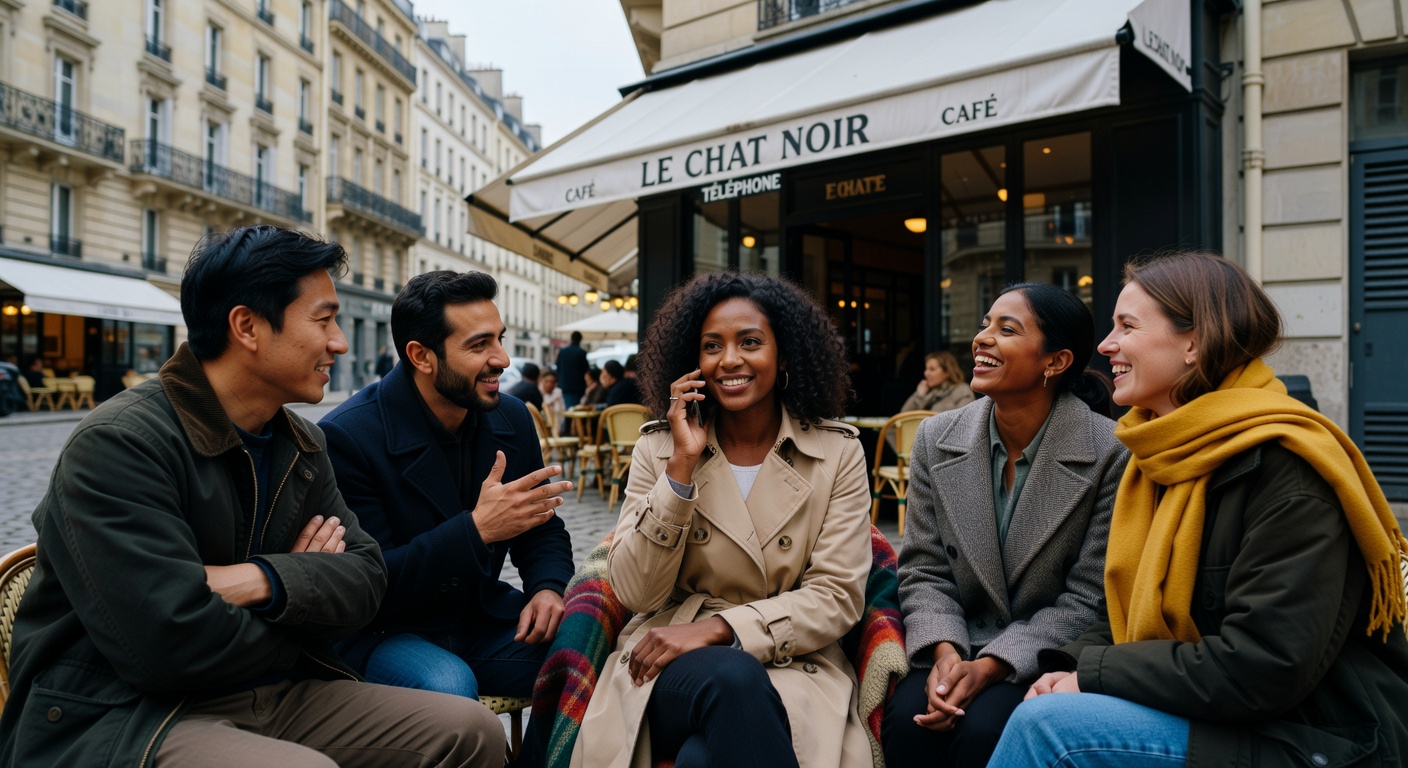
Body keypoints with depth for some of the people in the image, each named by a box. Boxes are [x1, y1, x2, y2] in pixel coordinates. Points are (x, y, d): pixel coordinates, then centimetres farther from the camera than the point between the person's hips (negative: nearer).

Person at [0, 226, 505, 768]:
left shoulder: (301, 443, 9)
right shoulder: (117, 443, -16)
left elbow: (366, 576, 3)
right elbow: (171, 645, -25)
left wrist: (263, 581, -18)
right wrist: (304, 584, -6)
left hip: (278, 694, 7)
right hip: (123, 717, -7)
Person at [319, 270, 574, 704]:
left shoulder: (511, 418, 1)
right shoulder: (347, 436, -18)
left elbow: (541, 529, 12)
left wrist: (547, 587, -11)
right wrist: (477, 529, -32)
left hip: (481, 620, 6)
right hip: (383, 632, -5)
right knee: (446, 685, -36)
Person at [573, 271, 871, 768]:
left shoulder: (837, 453, 1)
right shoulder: (658, 448, 3)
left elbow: (837, 597, -4)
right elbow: (636, 593, -5)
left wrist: (718, 628, -17)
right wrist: (683, 465, -14)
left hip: (791, 665, -1)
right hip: (668, 667, 1)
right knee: (732, 678, -34)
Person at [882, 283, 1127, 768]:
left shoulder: (1111, 453, -12)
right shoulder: (936, 440, -1)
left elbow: (1088, 598, -11)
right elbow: (924, 571, 2)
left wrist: (990, 666, -19)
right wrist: (945, 652, -17)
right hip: (961, 652, 3)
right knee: (907, 719, -25)